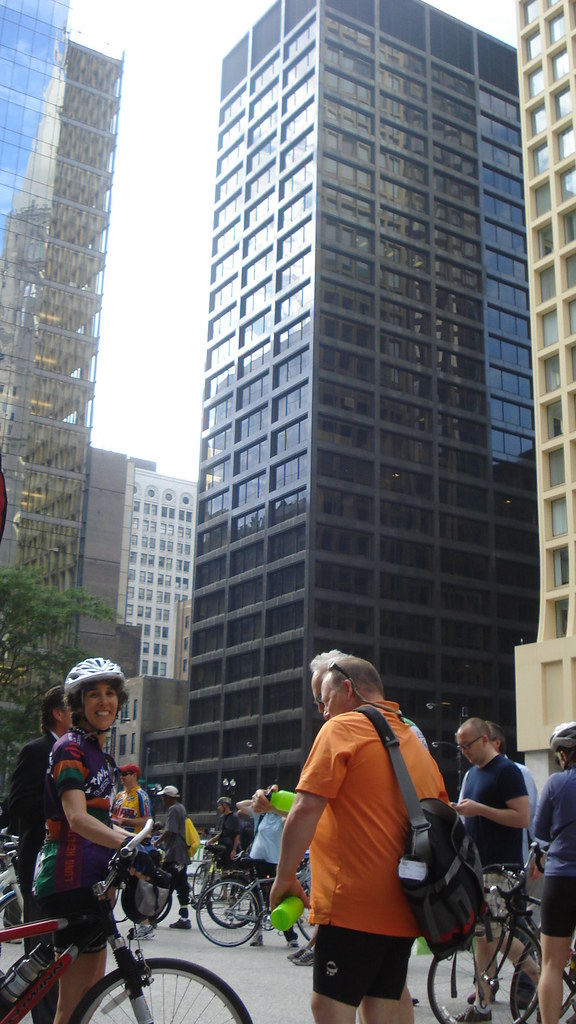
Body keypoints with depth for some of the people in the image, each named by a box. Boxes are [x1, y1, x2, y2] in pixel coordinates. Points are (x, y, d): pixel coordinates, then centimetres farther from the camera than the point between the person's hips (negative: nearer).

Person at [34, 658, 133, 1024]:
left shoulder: (99, 753, 18)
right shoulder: (71, 748, -12)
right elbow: (77, 819, -26)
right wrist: (130, 843, -40)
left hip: (91, 879, 10)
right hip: (70, 879, -10)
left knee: (92, 989, 15)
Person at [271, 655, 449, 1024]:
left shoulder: (342, 728, -6)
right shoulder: (415, 742, 17)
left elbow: (307, 808, -16)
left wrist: (285, 876, -7)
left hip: (352, 903, -8)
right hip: (403, 910, 8)